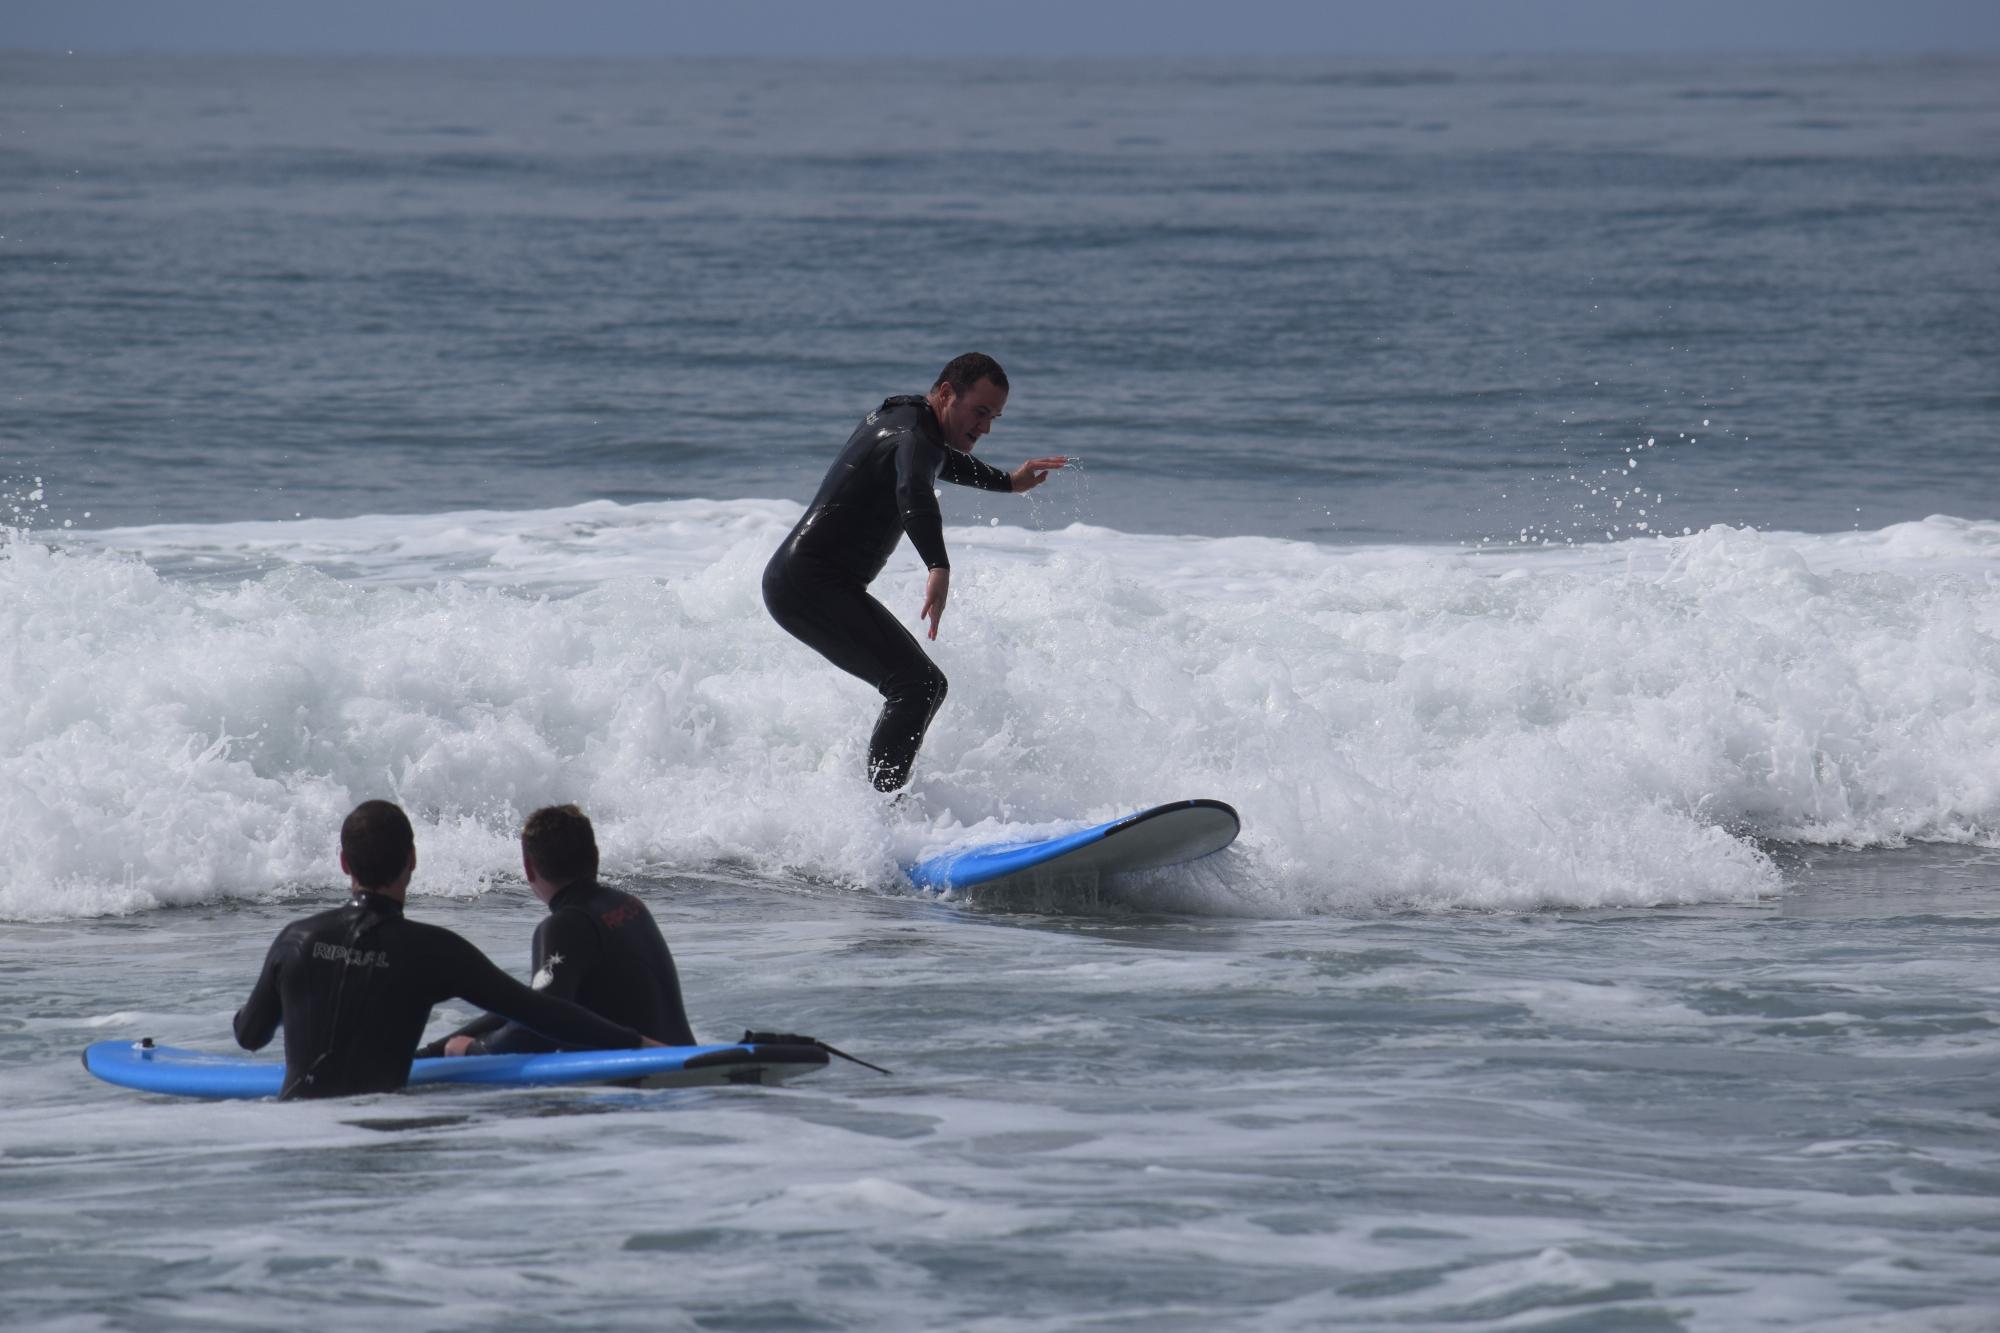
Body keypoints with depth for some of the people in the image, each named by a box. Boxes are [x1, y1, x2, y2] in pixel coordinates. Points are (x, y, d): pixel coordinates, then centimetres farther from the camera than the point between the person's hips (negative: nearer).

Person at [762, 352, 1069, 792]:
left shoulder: (897, 417, 17)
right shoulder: (916, 436, -16)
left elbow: (942, 462, 42)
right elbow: (914, 493, -40)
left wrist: (1008, 482, 53)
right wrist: (939, 568, -56)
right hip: (813, 585, -11)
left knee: (921, 685, 16)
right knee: (917, 684, -22)